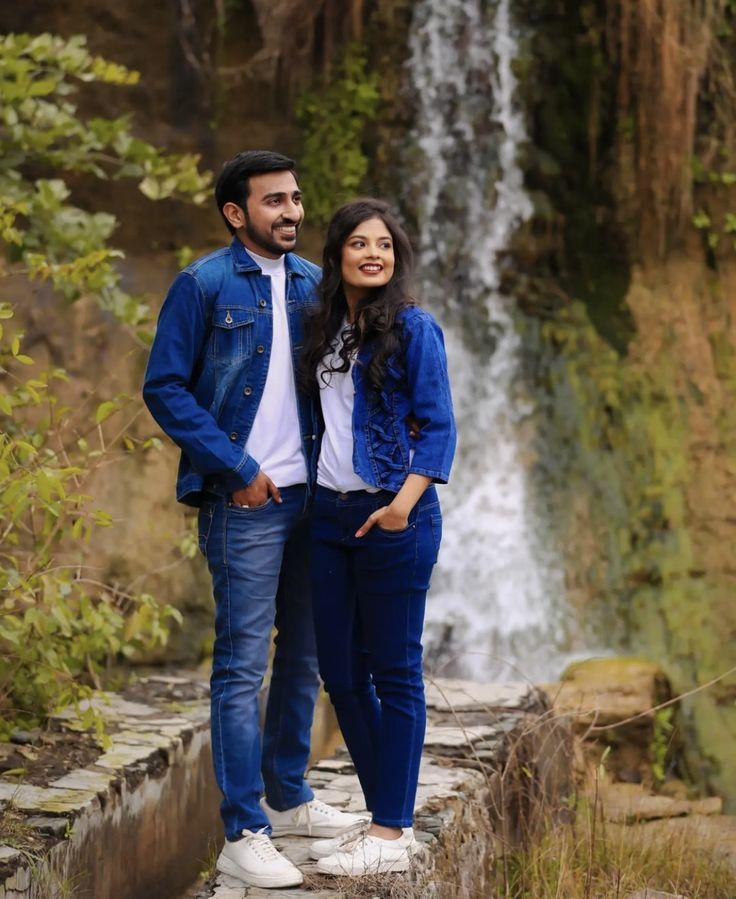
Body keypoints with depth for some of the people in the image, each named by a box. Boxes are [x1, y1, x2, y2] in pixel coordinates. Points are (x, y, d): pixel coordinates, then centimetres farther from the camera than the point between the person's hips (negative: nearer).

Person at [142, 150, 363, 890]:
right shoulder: (203, 286, -7)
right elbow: (164, 388, -9)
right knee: (243, 666, -5)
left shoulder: (312, 283, 11)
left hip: (309, 495, 7)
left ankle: (287, 798, 29)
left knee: (303, 657, 14)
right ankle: (243, 835, -2)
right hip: (245, 500, -6)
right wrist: (236, 467, -13)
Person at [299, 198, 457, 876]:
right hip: (329, 514, 7)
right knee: (340, 672, 9)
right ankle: (382, 816, 21)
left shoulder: (412, 328, -6)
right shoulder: (325, 329, 12)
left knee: (394, 673, -1)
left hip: (391, 519, -7)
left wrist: (405, 502, -23)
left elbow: (438, 427, -10)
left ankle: (393, 834, 5)